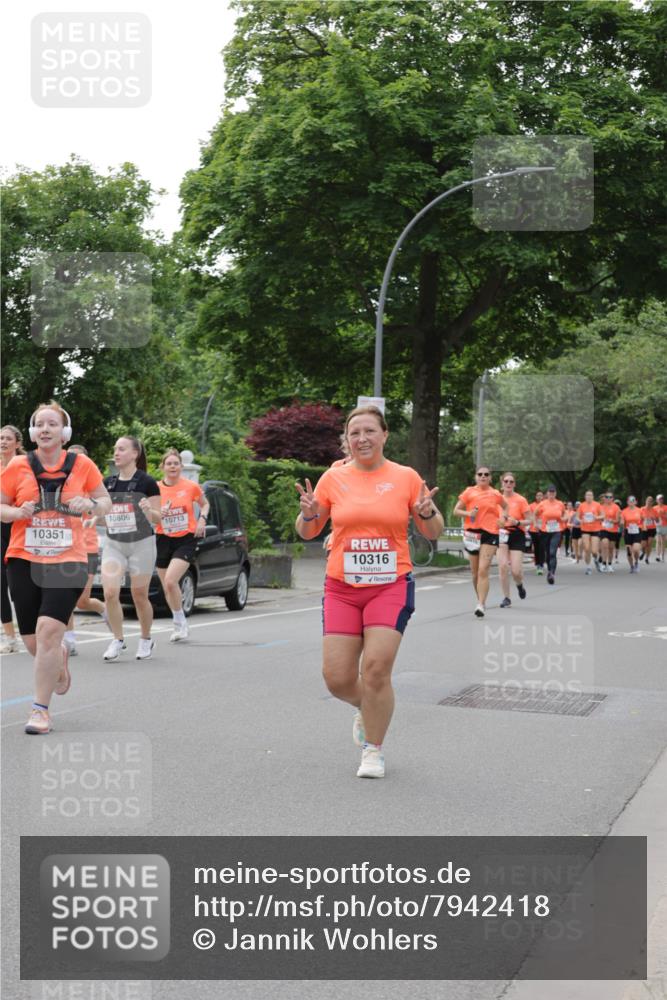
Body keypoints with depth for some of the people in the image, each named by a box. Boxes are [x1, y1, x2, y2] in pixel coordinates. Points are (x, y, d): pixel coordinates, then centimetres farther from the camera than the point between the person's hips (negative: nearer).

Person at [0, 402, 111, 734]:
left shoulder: (82, 465, 1)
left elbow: (106, 502, 12)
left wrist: (91, 505, -10)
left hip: (67, 561, -2)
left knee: (48, 630, -18)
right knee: (33, 641, 7)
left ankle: (41, 709, -6)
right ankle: (59, 658, 44)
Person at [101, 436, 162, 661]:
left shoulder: (147, 482, -7)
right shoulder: (108, 483, 7)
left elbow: (158, 518, -6)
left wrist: (148, 510, -26)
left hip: (141, 545, -4)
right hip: (113, 545, 4)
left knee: (139, 596, 5)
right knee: (110, 592, -12)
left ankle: (146, 639, 26)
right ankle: (118, 639, 4)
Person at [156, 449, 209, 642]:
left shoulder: (191, 486, -4)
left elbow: (205, 504, 14)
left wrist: (202, 519, -4)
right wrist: (158, 514, -16)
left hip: (186, 539, -3)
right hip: (163, 540, 3)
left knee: (170, 581, -20)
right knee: (167, 587, 9)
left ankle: (179, 623, -2)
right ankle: (180, 626, 28)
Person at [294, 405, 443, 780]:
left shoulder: (406, 477, 2)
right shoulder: (333, 478, 5)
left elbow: (434, 533, 8)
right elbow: (307, 533, 12)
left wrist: (427, 513, -14)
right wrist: (308, 513, -10)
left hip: (391, 585, -2)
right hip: (342, 588, 2)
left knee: (376, 668, -13)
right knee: (337, 677, -1)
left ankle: (374, 749, 9)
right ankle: (368, 710, 34)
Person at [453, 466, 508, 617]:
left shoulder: (495, 494, 7)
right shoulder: (469, 492, 4)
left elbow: (506, 506, 26)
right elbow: (456, 511, 6)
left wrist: (503, 517, 6)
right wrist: (468, 513, -13)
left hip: (490, 533, -2)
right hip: (472, 533, 2)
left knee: (483, 571, -15)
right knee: (475, 572, 9)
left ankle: (481, 605, -18)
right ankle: (481, 601, 27)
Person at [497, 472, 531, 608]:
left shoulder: (521, 500, -5)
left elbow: (530, 520, -3)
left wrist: (517, 522, -20)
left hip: (517, 535, -2)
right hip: (501, 535, 2)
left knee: (515, 570, -8)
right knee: (503, 566, -10)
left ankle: (520, 585, 28)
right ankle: (506, 598, 3)